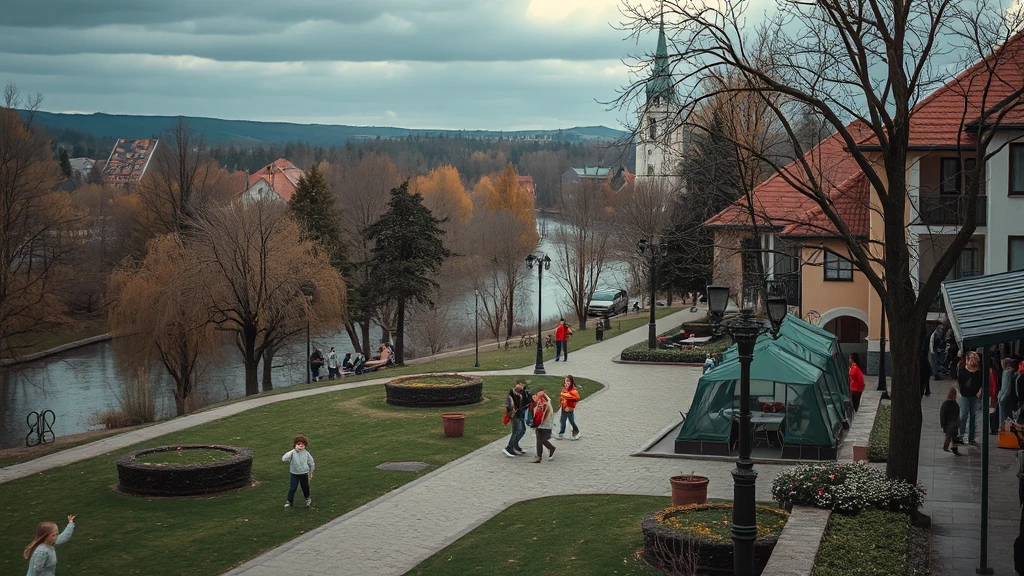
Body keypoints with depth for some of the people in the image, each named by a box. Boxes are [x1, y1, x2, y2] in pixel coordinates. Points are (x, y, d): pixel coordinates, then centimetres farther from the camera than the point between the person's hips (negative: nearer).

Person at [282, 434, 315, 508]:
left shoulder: (306, 453, -9)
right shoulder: (292, 452, -16)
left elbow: (311, 463, 7)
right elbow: (284, 459, -29)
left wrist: (311, 472, 15)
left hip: (304, 474, 2)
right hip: (294, 474, -2)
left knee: (305, 487, 16)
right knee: (292, 488, -2)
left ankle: (307, 498, 41)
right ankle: (289, 501, 13)